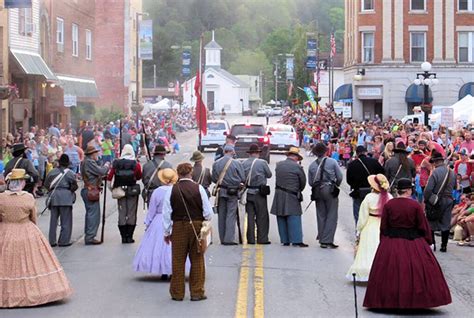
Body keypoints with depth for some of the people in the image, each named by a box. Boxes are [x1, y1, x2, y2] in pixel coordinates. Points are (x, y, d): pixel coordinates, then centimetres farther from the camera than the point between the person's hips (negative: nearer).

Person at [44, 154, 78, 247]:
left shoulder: (52, 172, 8)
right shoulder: (70, 173, -4)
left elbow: (46, 184, 7)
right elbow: (74, 186, -8)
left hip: (53, 197, 4)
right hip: (65, 197, -4)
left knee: (53, 220, 11)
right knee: (66, 220, 3)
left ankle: (52, 241, 13)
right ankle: (64, 241, 2)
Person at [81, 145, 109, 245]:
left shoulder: (85, 162, 15)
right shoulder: (90, 162, -16)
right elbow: (101, 171, -20)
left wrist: (102, 176, 9)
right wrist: (106, 166, -2)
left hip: (87, 190, 11)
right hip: (91, 191, -11)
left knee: (89, 213, 16)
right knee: (94, 214, -8)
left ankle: (88, 236, 21)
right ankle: (90, 238, -8)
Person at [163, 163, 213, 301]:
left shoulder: (172, 190, -5)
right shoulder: (198, 188, -6)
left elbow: (166, 213, -1)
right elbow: (208, 212, -4)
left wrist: (167, 232, 8)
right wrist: (206, 220, 18)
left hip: (178, 227, 0)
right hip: (197, 226, 0)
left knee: (178, 260, 8)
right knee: (197, 260, 8)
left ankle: (177, 293, 13)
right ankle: (197, 292, 10)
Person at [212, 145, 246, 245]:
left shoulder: (216, 163, 0)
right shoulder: (236, 163, -11)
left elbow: (213, 178, 5)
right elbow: (243, 179, -5)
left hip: (221, 191, 4)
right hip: (232, 192, -3)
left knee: (221, 215, 10)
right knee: (231, 215, -1)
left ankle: (222, 238, 14)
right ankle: (229, 239, -6)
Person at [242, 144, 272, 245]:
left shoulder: (244, 164, 0)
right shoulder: (262, 163, -8)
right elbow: (269, 175, 2)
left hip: (248, 193, 3)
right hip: (259, 192, -3)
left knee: (250, 216, 8)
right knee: (262, 217, 3)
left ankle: (250, 239, 8)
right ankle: (262, 238, 1)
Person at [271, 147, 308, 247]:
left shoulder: (278, 165, 7)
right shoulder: (297, 167, -8)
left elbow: (277, 178, 11)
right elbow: (303, 182, 0)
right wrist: (298, 191, 17)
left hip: (279, 194, 5)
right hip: (291, 196, -5)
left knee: (281, 219, 10)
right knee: (294, 218, -5)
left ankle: (285, 240, 12)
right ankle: (296, 240, -10)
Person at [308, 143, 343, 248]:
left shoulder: (312, 165, 2)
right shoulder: (332, 162, -5)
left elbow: (310, 182, 4)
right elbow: (340, 177, -3)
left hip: (317, 192, 3)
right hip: (330, 191, -3)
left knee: (321, 216, 11)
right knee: (331, 216, 0)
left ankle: (322, 240, 12)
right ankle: (327, 241, -6)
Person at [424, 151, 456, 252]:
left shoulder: (435, 172, -17)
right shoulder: (452, 172, 2)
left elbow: (428, 189, -18)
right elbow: (454, 186, 12)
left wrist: (426, 200, -5)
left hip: (436, 201, -5)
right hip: (449, 201, 5)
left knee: (431, 223, 10)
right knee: (446, 224, 10)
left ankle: (431, 244, 9)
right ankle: (444, 246, 11)